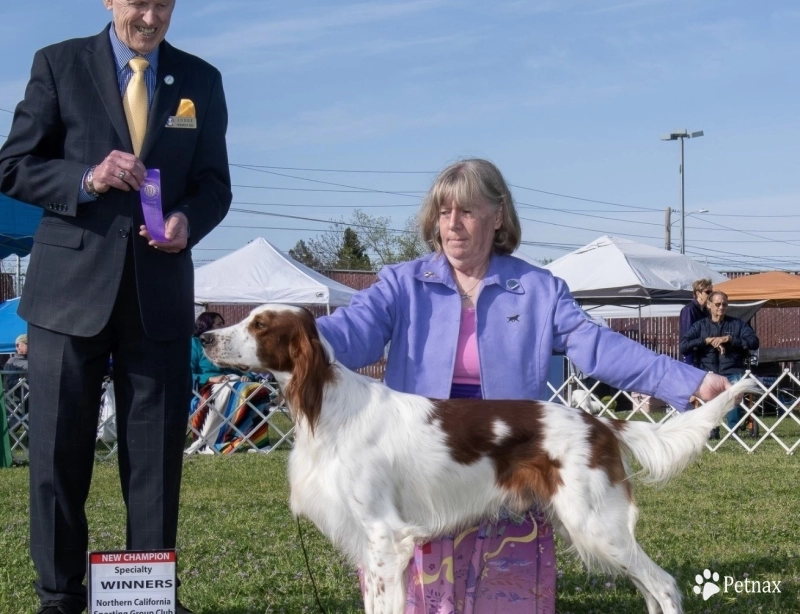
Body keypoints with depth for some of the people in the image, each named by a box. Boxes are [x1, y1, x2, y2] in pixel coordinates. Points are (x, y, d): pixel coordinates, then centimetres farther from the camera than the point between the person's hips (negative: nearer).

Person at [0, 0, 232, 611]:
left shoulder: (200, 79, 9)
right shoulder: (59, 64, 3)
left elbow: (215, 183, 10)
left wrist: (188, 220, -12)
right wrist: (86, 179, -16)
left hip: (160, 289, 2)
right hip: (71, 284, -1)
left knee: (158, 449, 5)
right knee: (59, 448, 3)